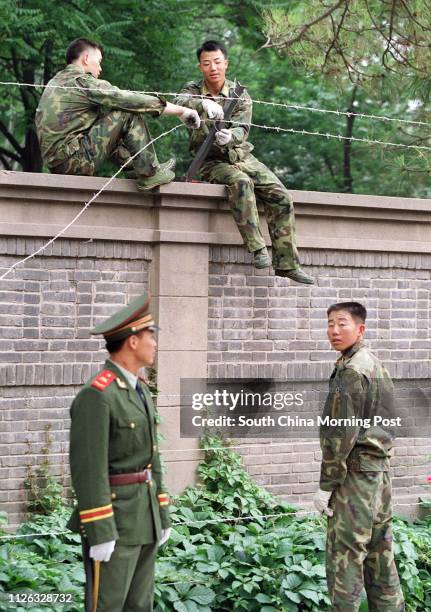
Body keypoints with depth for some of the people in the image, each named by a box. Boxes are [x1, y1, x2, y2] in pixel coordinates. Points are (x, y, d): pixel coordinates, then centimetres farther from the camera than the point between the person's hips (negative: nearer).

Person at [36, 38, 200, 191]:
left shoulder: (57, 80, 20)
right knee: (128, 114, -7)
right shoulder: (81, 80, -9)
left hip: (54, 161, 10)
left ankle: (136, 165, 22)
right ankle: (149, 173, -4)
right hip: (73, 160, -9)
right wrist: (181, 110, -4)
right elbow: (130, 100, -11)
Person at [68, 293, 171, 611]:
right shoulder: (96, 395, -17)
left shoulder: (139, 390, 13)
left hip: (143, 518, 9)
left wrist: (162, 516, 17)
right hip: (112, 519, -9)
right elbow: (88, 468, -21)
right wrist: (99, 533, -22)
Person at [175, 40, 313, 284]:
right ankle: (258, 248, -37)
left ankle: (287, 263, -10)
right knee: (240, 182, -36)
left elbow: (242, 129, -12)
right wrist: (203, 103, -47)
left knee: (282, 197, -14)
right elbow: (180, 102, -25)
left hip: (243, 156, 3)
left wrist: (230, 136, -37)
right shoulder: (193, 90, 0)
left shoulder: (240, 94, 3)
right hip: (212, 161, -3)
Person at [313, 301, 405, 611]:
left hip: (356, 471, -10)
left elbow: (340, 434, -17)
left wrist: (326, 485, -14)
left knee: (344, 553, -6)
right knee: (380, 551, 14)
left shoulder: (350, 370, -15)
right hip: (380, 468, 10)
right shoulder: (376, 364, 15)